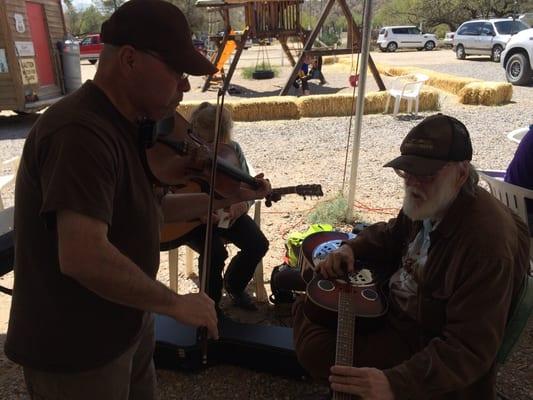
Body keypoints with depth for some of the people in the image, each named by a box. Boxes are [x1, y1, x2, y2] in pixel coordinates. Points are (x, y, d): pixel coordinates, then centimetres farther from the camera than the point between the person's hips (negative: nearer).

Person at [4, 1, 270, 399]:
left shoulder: (126, 127, 4)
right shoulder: (82, 132, -28)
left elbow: (150, 207, 12)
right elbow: (83, 257, -38)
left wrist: (225, 199, 4)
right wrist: (176, 303, -25)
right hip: (75, 350, -8)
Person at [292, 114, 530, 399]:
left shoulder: (488, 244, -33)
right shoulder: (431, 201, -7)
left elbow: (470, 348, -32)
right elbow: (391, 235, 13)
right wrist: (350, 248, -6)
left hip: (421, 344, -7)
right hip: (392, 300, 8)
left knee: (317, 349, -20)